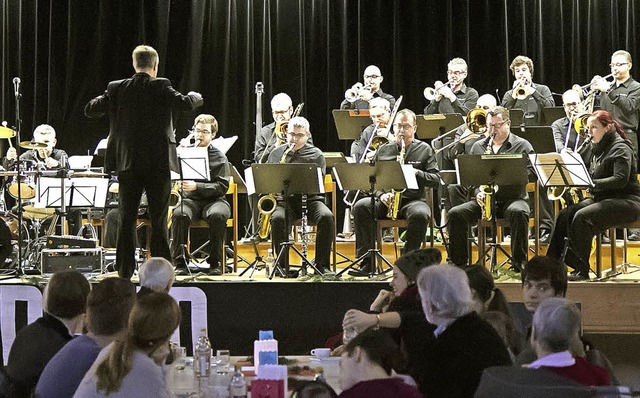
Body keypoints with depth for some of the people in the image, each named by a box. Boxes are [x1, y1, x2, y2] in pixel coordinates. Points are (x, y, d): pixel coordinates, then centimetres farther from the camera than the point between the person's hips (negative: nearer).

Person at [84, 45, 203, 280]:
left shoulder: (117, 89, 2)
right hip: (158, 163, -3)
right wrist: (195, 96, 7)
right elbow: (186, 104, -15)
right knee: (158, 221, 3)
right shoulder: (160, 87, -7)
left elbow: (90, 110, 6)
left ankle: (124, 272, 8)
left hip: (127, 163, 3)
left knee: (126, 220, 8)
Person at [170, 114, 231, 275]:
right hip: (190, 200, 1)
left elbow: (222, 187, -5)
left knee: (217, 215, -36)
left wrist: (196, 186, -17)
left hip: (213, 200, -1)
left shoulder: (219, 157, 6)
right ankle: (179, 260, -25)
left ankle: (215, 262, -24)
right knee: (179, 214, -34)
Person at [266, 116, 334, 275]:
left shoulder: (316, 155, 7)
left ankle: (322, 264, -22)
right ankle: (283, 264, -25)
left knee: (327, 217, -31)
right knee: (278, 218, -35)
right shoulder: (276, 153, 15)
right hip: (284, 200, 0)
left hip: (310, 198, 0)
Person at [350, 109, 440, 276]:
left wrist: (415, 172, -15)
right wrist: (380, 195, -6)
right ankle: (367, 263, -27)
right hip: (386, 201, 3)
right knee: (360, 207, -26)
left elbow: (436, 180, 1)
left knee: (419, 214, -38)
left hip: (414, 199, -2)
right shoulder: (383, 150, 15)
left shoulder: (424, 149, 8)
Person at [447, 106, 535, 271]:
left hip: (513, 198, -3)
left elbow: (532, 174, -5)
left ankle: (519, 262, -27)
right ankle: (458, 262, -12)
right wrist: (477, 192, -4)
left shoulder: (522, 146, 5)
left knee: (519, 213, -38)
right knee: (455, 214, -20)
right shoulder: (478, 147, 16)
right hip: (483, 200, 3)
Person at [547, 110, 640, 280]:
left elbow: (620, 180, -23)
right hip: (601, 199, 9)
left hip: (625, 201, -9)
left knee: (582, 217, -31)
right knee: (564, 215, -13)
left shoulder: (620, 148, -10)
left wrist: (592, 183, -29)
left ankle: (581, 270, -27)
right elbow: (588, 174, 20)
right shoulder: (597, 149, 18)